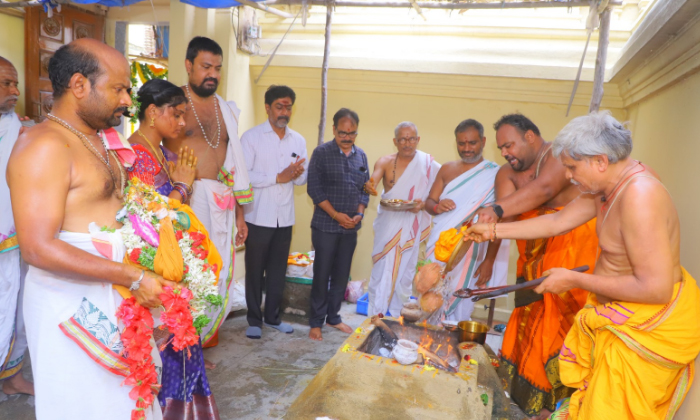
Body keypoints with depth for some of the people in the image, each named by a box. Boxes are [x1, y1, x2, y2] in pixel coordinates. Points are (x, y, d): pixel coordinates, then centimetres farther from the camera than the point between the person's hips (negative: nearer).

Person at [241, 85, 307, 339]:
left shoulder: (298, 140, 10)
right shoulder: (251, 137, -5)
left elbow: (303, 178, 12)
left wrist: (297, 174, -12)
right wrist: (279, 177, -17)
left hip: (285, 217, 4)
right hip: (259, 216, -4)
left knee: (278, 270, 12)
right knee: (255, 270, 6)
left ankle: (272, 316, 27)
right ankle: (254, 320, 20)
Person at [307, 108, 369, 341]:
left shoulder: (361, 155, 9)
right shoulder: (321, 153, -5)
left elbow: (365, 188, 12)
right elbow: (314, 188, -10)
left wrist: (359, 214, -3)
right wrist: (336, 215, -14)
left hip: (351, 226, 4)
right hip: (326, 226, -4)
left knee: (342, 275, 11)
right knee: (322, 274, 2)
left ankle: (333, 316, 26)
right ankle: (316, 322, 15)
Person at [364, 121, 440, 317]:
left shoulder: (429, 165, -2)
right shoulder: (385, 162, -2)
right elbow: (373, 180, -19)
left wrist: (423, 204, -22)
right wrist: (370, 187, -42)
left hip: (412, 229, 0)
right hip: (388, 226, 0)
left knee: (405, 274, 8)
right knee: (381, 272, 1)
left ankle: (395, 317, 24)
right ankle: (376, 316, 13)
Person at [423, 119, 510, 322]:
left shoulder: (494, 174, -4)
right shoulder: (447, 170, 12)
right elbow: (429, 201, 13)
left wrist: (489, 260, -11)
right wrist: (437, 206, -11)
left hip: (469, 251, -3)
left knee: (459, 307, -2)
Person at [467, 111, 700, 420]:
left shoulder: (639, 195, -29)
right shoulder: (607, 186, -1)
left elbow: (655, 288, -30)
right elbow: (558, 221, 9)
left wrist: (574, 280, -21)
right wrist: (494, 231, 10)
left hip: (648, 327, -8)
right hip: (617, 314, 9)